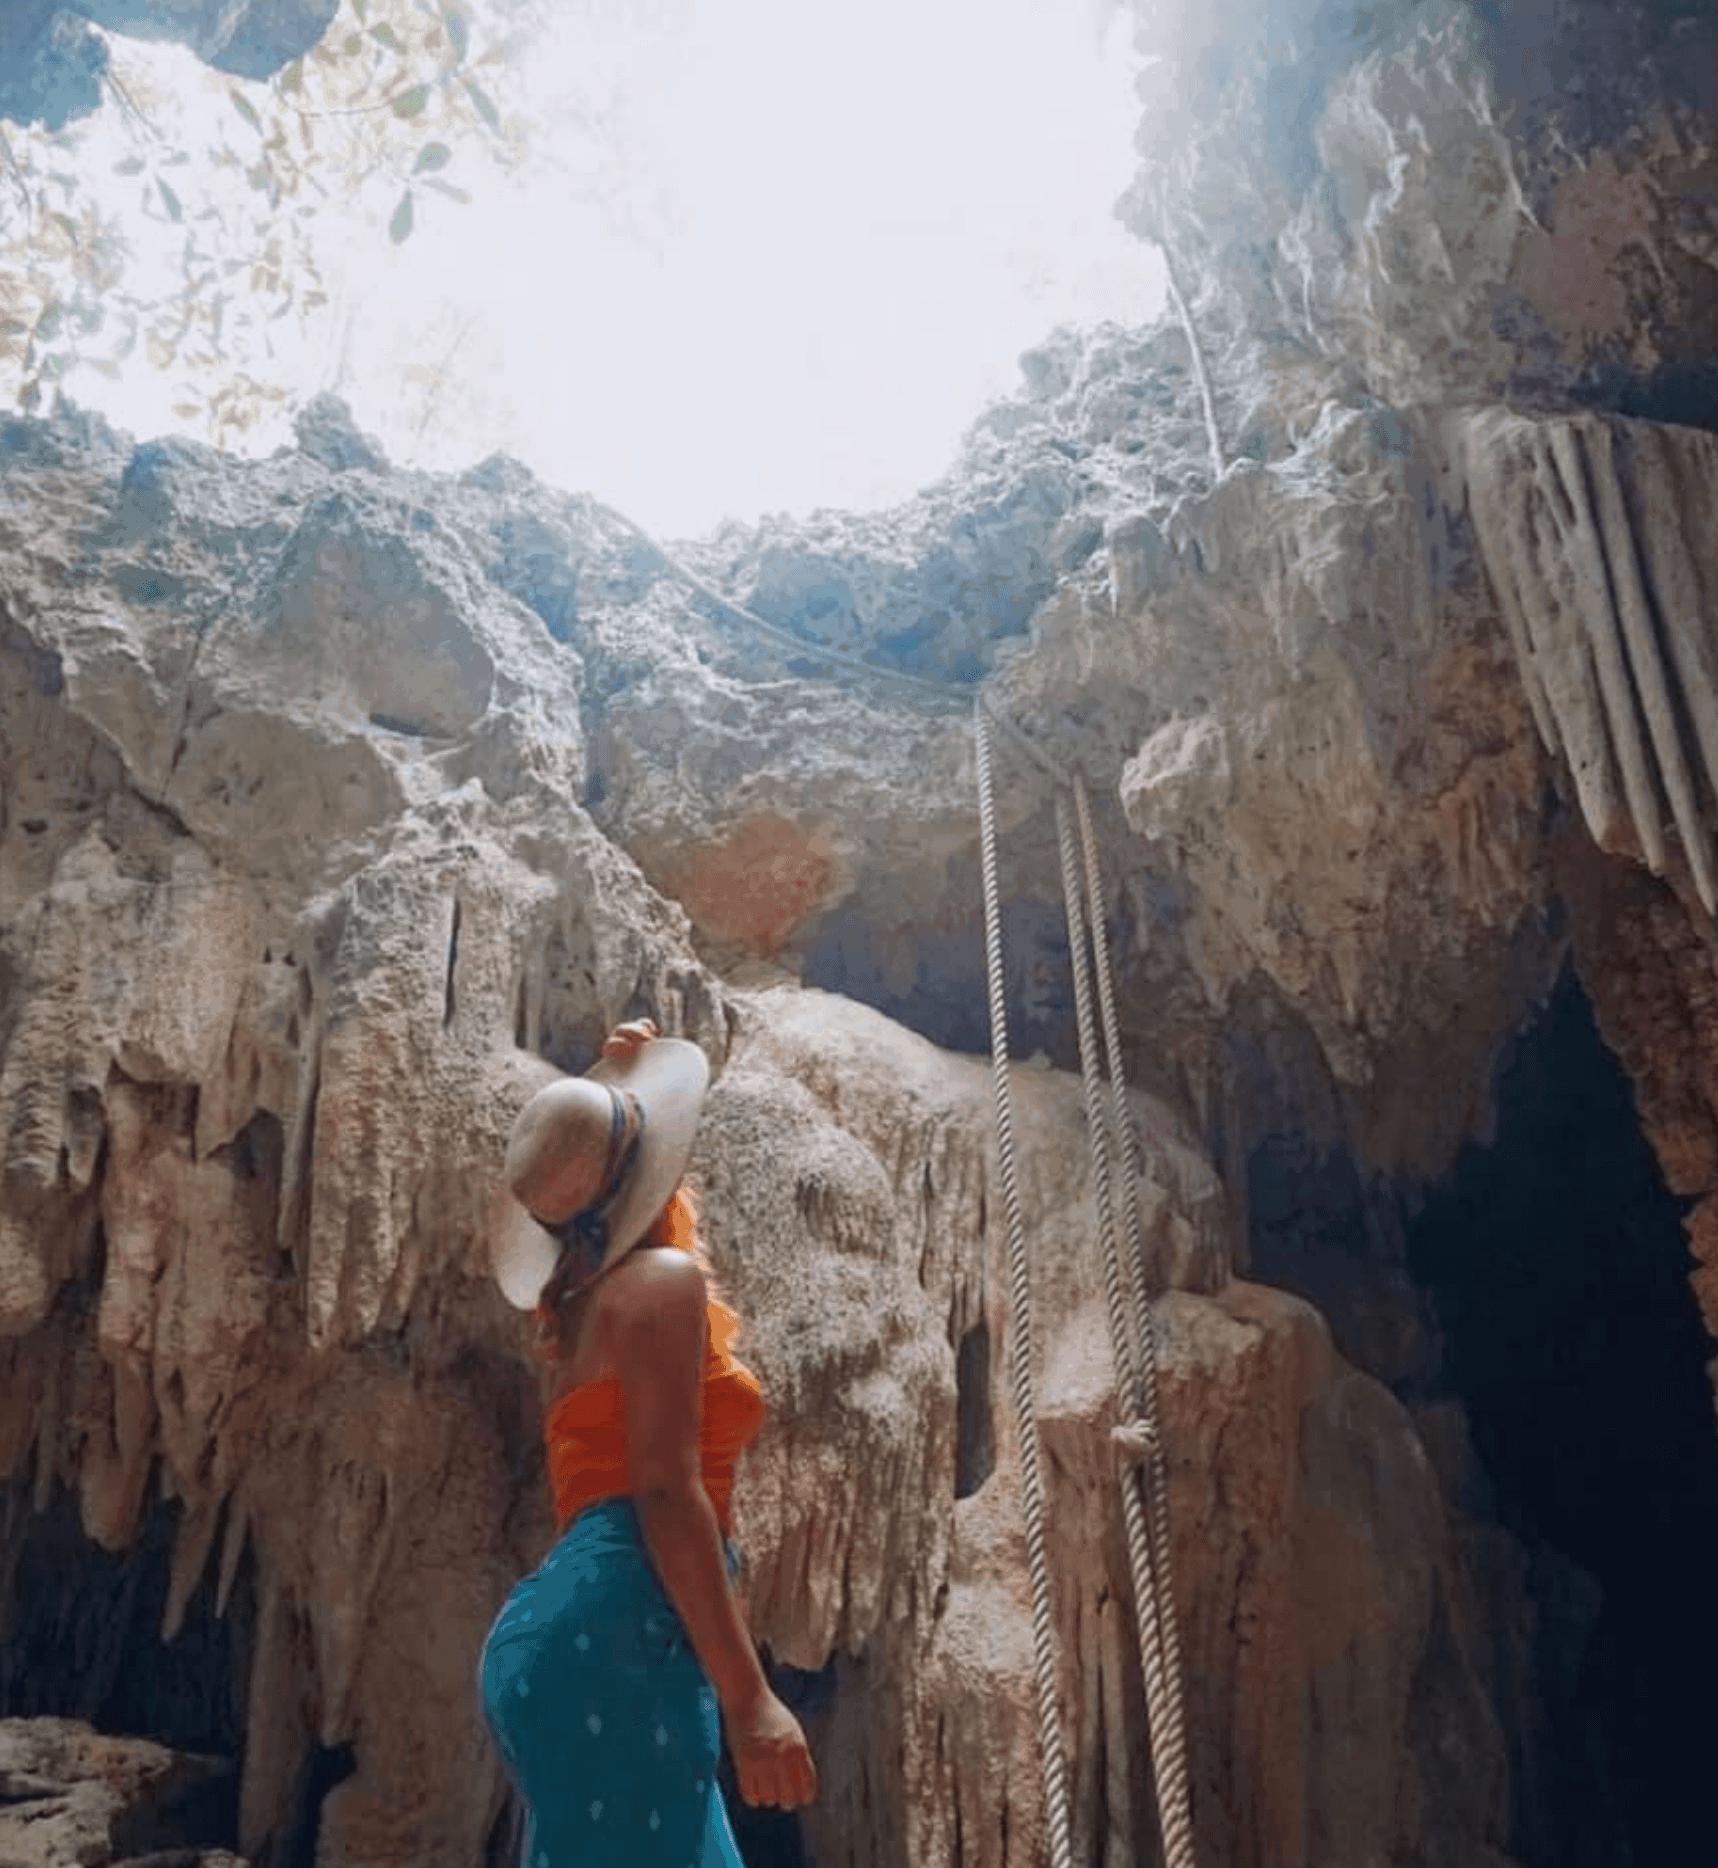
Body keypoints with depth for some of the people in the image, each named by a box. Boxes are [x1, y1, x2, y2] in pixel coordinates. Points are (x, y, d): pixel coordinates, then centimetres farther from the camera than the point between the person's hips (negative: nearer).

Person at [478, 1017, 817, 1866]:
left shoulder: (578, 1295, 20)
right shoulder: (659, 1279, -6)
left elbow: (605, 1195, 45)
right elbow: (664, 1488, -16)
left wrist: (618, 1089, 41)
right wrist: (747, 1694, -20)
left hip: (567, 1623, 10)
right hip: (613, 1626, -10)